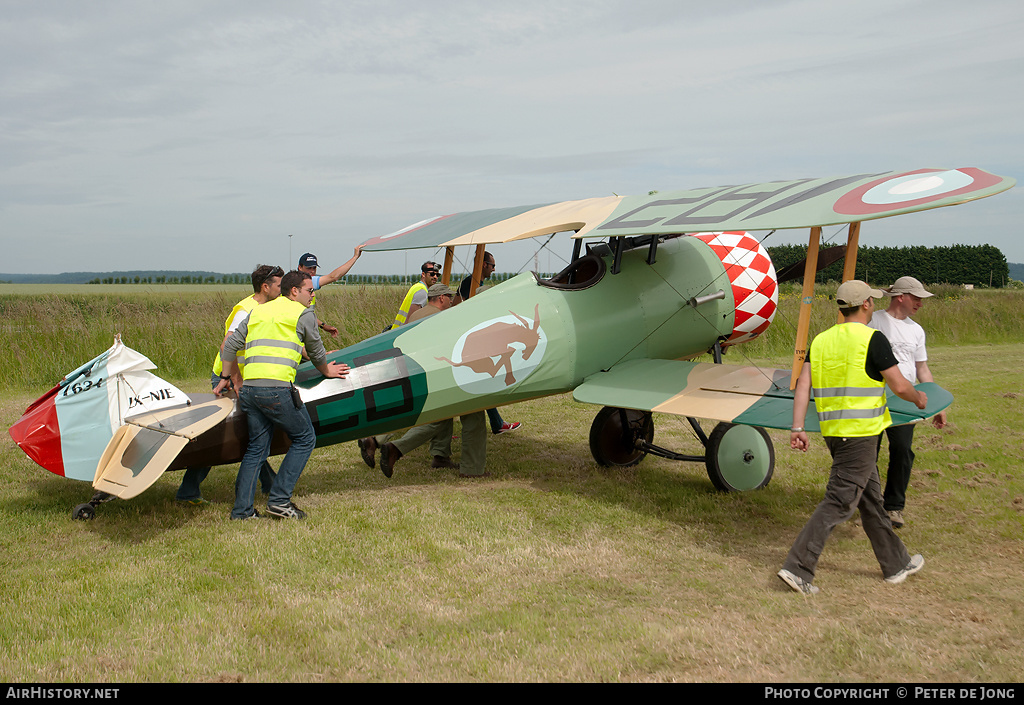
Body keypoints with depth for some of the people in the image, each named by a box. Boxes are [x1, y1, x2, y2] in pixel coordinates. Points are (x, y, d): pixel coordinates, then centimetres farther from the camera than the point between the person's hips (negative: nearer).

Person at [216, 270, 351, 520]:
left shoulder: (258, 311, 23)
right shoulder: (303, 314, 6)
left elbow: (230, 345, 20)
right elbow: (316, 353, 16)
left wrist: (231, 378, 31)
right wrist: (326, 371, 36)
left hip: (249, 388, 7)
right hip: (277, 388, -7)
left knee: (257, 447, 15)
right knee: (304, 438, 9)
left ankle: (242, 510, 13)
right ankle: (279, 500, 3)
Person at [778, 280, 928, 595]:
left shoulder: (821, 340, 8)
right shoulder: (872, 339, -10)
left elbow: (803, 385, 2)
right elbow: (899, 386, -8)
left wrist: (797, 428, 1)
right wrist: (919, 398, 14)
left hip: (833, 429, 7)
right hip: (860, 431, -7)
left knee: (870, 497, 18)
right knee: (839, 502, -6)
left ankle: (896, 564, 32)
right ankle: (797, 567, -10)